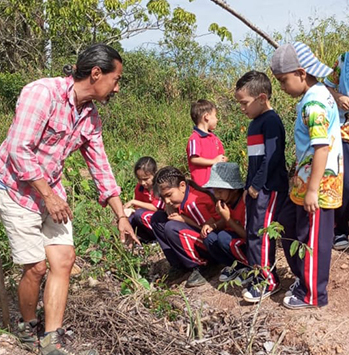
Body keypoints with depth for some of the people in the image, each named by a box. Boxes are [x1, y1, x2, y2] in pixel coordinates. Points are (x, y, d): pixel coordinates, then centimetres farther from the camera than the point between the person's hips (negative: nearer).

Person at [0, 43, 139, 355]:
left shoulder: (91, 117, 2)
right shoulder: (43, 92, -21)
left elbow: (101, 168, 6)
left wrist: (121, 216, 4)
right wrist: (48, 196, -18)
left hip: (51, 190, 7)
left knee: (63, 259, -2)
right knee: (36, 266, -3)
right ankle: (28, 329, 24)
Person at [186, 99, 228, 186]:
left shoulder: (214, 138, 13)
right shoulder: (195, 138, -12)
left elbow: (220, 155, 23)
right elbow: (193, 159, -20)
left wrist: (223, 159, -2)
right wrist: (214, 161, -16)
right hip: (202, 182, -8)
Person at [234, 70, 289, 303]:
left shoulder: (271, 120, -13)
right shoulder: (255, 123, 16)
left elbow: (272, 156, -21)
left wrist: (256, 185, -18)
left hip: (270, 188, -10)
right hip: (256, 188, 10)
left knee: (261, 233, -6)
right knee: (252, 232, 12)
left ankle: (269, 281, 5)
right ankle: (256, 275, 22)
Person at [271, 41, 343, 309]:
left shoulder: (313, 102, -20)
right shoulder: (317, 95, 11)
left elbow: (322, 147, -25)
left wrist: (312, 189, -23)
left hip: (319, 184, -10)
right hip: (306, 181, 10)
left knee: (312, 239, 3)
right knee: (288, 226, 20)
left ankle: (313, 295, 19)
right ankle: (305, 278, 35)